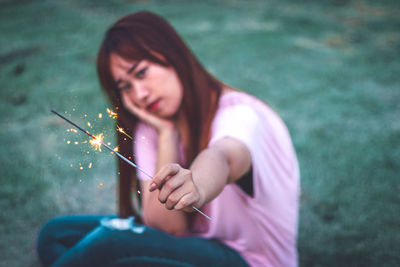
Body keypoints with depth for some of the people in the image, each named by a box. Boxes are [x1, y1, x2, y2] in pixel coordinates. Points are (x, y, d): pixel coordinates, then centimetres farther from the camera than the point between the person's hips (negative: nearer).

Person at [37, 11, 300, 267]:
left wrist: (198, 188, -65)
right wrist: (167, 134, -16)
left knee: (110, 242, -27)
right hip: (194, 242, 6)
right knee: (56, 233, -4)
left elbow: (222, 157, -43)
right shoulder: (150, 129, -2)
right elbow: (165, 227, -12)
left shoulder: (238, 114, -18)